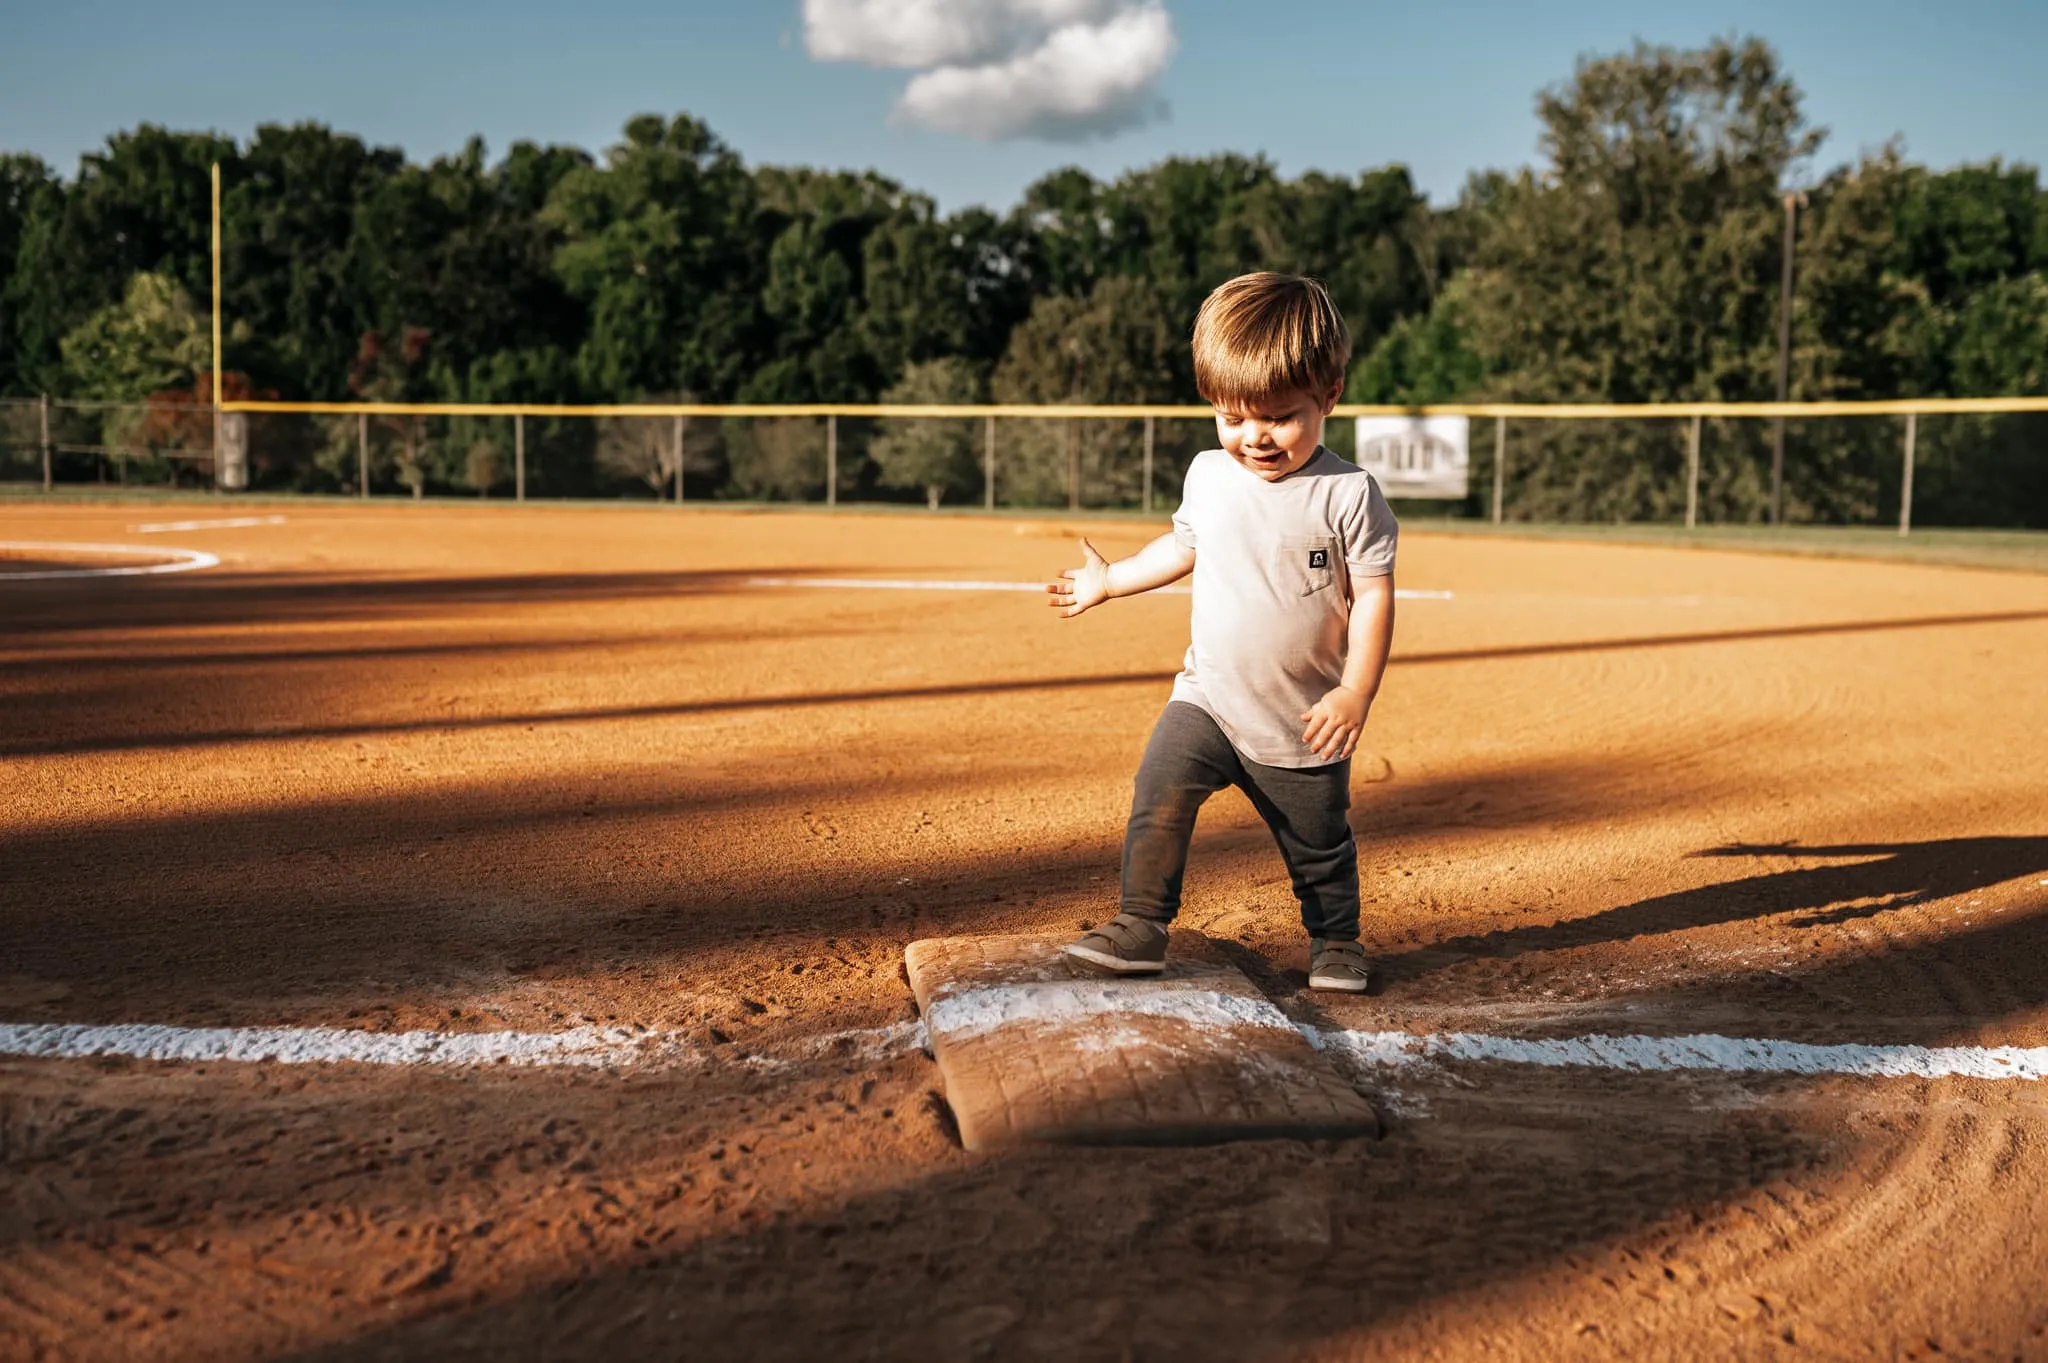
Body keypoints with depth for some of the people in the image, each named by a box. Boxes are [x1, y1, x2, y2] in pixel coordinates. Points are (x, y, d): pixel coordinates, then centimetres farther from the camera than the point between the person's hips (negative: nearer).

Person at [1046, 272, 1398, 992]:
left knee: (1319, 844, 12)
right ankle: (1140, 925, -8)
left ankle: (1335, 939, 36)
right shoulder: (1207, 476, 1)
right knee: (1161, 792, -18)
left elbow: (1373, 595, -12)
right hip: (1208, 697, 3)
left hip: (1304, 723, -2)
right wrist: (1109, 580, 24)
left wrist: (1355, 694, -21)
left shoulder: (1349, 494, -13)